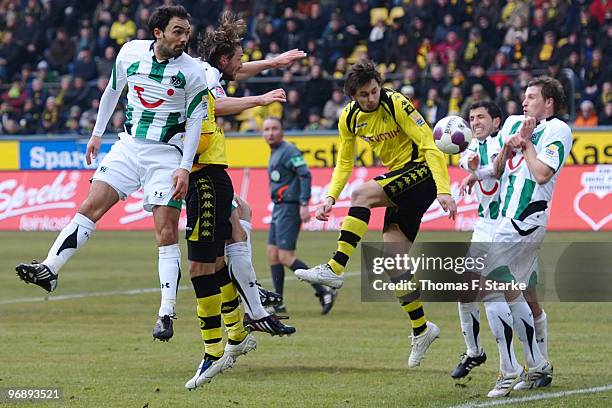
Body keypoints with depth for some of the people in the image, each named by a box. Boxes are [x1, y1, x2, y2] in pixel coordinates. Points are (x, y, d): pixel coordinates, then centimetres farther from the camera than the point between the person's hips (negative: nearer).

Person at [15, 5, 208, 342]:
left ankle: (166, 314, -7)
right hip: (129, 146, 3)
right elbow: (113, 90, 16)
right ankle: (48, 269, -15)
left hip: (166, 156, -3)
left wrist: (185, 168, -12)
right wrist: (97, 133, 21)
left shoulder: (191, 71, -9)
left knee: (167, 234, -7)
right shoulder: (130, 53, -1)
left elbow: (196, 120, -5)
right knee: (91, 205, -11)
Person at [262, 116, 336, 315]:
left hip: (289, 209, -10)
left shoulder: (288, 151, -11)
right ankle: (278, 304, 8)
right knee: (272, 254, 6)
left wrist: (304, 205, -25)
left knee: (286, 257, -13)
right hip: (279, 209, 10)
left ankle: (324, 291, -9)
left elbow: (305, 175, -20)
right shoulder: (274, 153, 18)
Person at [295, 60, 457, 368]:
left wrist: (443, 190, -27)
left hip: (421, 171, -7)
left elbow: (429, 146, -19)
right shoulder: (349, 118, 2)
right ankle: (421, 328, 11)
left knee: (362, 194, -28)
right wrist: (330, 197, -4)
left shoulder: (397, 105, -17)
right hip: (398, 176, 7)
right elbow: (344, 163, 12)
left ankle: (335, 269, -30)